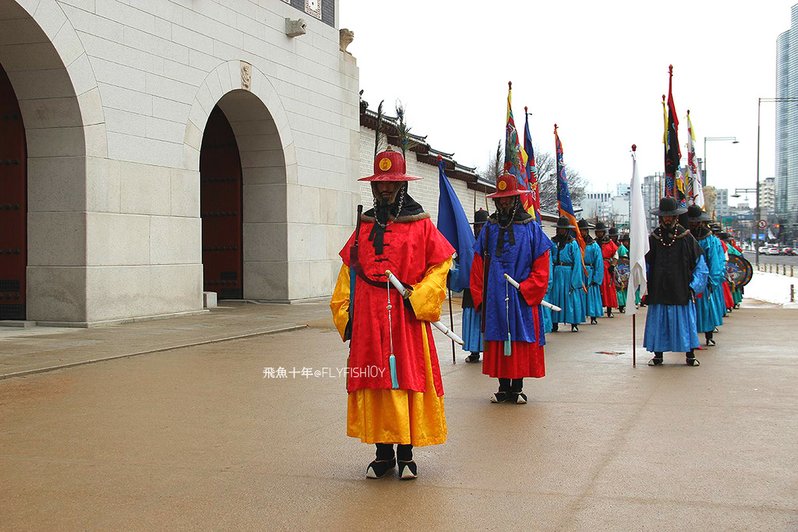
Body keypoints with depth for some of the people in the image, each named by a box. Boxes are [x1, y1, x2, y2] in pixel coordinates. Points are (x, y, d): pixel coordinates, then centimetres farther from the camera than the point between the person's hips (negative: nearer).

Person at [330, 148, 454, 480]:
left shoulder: (420, 225, 2)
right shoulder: (364, 226, 13)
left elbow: (440, 265, 1)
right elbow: (349, 270, 13)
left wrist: (417, 296, -10)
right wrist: (345, 314, 7)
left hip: (407, 318, -3)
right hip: (369, 319, 3)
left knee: (408, 381, -1)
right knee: (374, 383, 4)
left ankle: (405, 455, 10)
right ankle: (383, 454, 15)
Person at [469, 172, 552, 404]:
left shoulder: (531, 227, 2)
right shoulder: (490, 227, 8)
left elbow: (541, 266, -1)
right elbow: (478, 265, 7)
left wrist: (526, 290, -10)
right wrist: (479, 296, 1)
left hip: (523, 297, -2)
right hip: (495, 296, 2)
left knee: (522, 341, 1)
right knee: (498, 340, 4)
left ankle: (517, 388, 11)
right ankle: (503, 387, 13)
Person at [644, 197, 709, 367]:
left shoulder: (686, 237, 1)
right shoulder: (653, 238, 5)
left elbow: (700, 264, 4)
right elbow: (644, 264, 11)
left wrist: (693, 286, -3)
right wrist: (645, 286, 2)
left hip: (681, 290, -1)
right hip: (658, 291, 1)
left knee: (685, 321, 1)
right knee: (658, 322, 4)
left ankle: (690, 356, 12)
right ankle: (658, 355, 15)